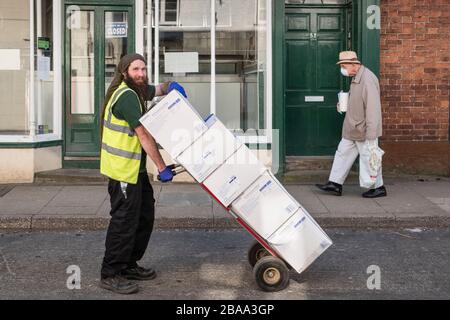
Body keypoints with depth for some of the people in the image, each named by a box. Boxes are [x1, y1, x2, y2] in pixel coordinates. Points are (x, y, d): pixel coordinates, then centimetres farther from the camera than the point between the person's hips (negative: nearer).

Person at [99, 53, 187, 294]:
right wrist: (162, 167, -18)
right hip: (122, 168, -10)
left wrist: (172, 86, 1)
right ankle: (110, 275, 4)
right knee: (124, 220, -6)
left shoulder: (137, 91, 11)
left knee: (144, 216, 16)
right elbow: (144, 135, -21)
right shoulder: (126, 96, -19)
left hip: (135, 167, 11)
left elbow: (160, 89, 27)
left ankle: (129, 265, 27)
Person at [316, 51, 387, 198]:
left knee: (368, 159, 3)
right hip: (352, 130, 10)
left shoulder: (368, 80, -23)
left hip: (363, 131, -9)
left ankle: (378, 188, 18)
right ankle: (335, 184, 21)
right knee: (343, 153, 13)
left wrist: (370, 136, -25)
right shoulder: (356, 78, 8)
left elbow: (373, 109, -25)